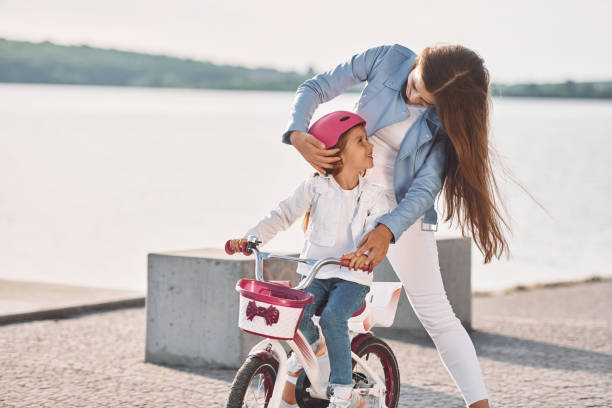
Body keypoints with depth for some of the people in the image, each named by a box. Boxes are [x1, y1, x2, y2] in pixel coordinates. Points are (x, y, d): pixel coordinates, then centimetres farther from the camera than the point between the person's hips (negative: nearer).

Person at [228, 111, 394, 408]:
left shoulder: (374, 196, 0)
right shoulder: (315, 187, 1)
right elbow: (283, 215, -2)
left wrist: (364, 253, -40)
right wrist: (250, 238, -18)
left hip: (352, 276, -1)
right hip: (314, 272, 1)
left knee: (332, 318, -30)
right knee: (298, 314, -27)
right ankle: (309, 346, 13)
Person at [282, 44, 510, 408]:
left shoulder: (447, 122, -16)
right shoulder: (388, 60, -12)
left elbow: (425, 188, -20)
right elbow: (315, 88, -5)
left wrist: (387, 230, -36)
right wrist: (297, 134, -24)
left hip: (403, 213, -2)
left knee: (436, 315, -4)